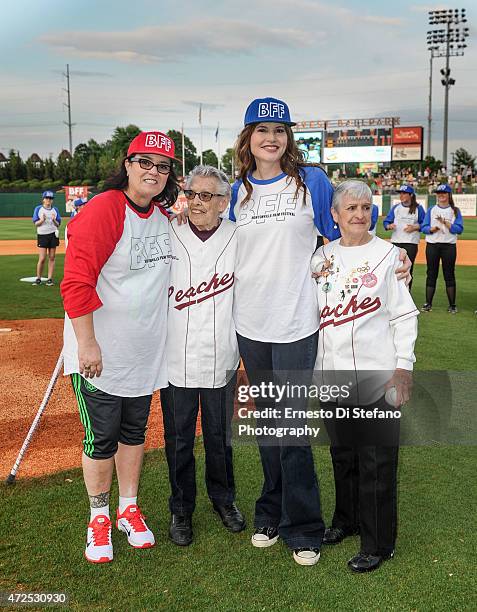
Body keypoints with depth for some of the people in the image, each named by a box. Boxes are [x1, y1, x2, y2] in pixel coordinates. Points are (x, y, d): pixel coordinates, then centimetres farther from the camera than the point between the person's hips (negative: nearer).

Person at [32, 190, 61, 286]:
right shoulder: (38, 209, 2)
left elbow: (58, 225, 7)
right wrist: (42, 220, -19)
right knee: (42, 258, -7)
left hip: (53, 235, 2)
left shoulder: (55, 209, 8)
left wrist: (54, 220, -13)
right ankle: (38, 279, 6)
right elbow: (36, 223, 0)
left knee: (52, 257, 2)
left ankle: (50, 279, 7)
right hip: (42, 234, -2)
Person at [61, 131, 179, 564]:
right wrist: (87, 344, -22)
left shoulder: (164, 216, 6)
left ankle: (129, 509, 33)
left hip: (146, 350, 6)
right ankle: (99, 517, 24)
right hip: (99, 352, -6)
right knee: (102, 436, 4)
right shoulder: (102, 211, -17)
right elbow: (77, 282, -20)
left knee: (134, 431, 16)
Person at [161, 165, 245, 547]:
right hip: (176, 359, 0)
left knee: (219, 436, 15)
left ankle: (224, 499, 38)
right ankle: (182, 509, 30)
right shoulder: (168, 236, -1)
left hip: (221, 359, 0)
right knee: (179, 439, 10)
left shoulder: (241, 239, -1)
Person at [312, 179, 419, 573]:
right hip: (332, 374, 5)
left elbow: (404, 315, -4)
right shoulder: (322, 256, 10)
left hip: (376, 377, -4)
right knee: (342, 453, 18)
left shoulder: (388, 254, -3)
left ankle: (379, 543, 16)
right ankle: (346, 519, 37)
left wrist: (404, 367, -10)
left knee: (376, 461, 2)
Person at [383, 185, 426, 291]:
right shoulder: (395, 207, 11)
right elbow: (386, 222, 8)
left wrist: (415, 227, -12)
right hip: (396, 242, 3)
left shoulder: (418, 208, 3)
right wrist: (389, 226, -13)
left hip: (411, 243, -3)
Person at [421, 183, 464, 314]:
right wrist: (433, 228, -17)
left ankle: (452, 305, 5)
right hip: (432, 245, 1)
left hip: (449, 246, -1)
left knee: (449, 275, 0)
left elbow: (459, 229, -5)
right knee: (431, 274, 3)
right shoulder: (431, 210, 12)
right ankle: (428, 304, 7)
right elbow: (424, 227, 3)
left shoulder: (455, 211, 7)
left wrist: (445, 223, -17)